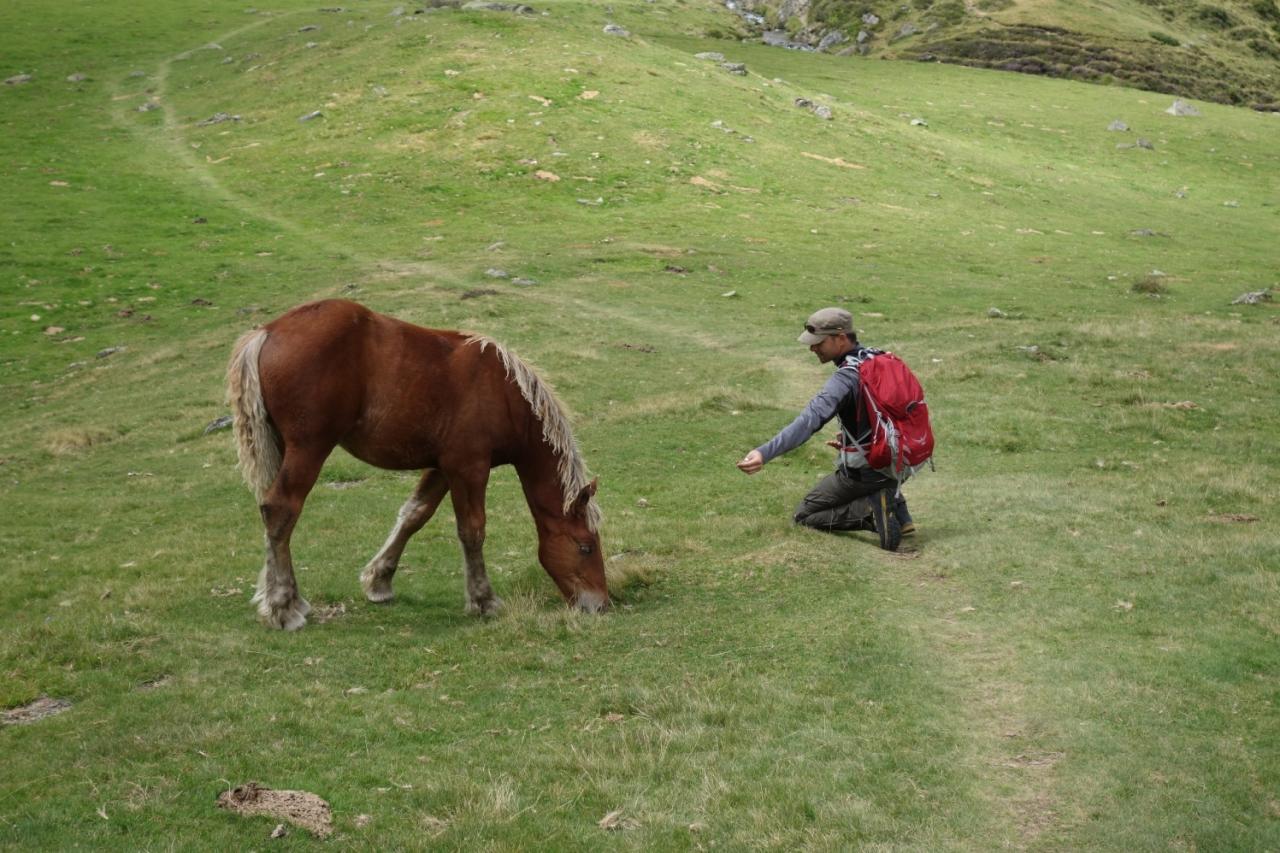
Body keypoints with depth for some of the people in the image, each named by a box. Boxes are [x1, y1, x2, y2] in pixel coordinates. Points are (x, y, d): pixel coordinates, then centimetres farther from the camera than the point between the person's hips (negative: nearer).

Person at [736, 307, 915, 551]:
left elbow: (810, 420, -37)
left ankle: (871, 510, -10)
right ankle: (895, 504, 16)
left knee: (805, 515, 12)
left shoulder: (846, 377, -23)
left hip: (863, 473, -7)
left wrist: (764, 453, -46)